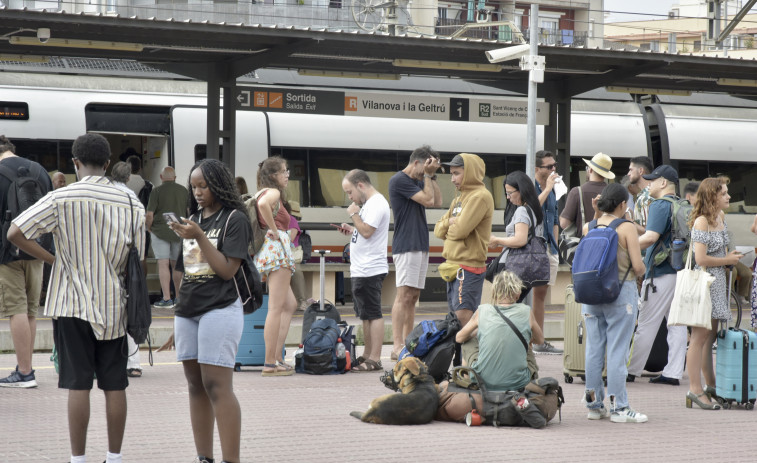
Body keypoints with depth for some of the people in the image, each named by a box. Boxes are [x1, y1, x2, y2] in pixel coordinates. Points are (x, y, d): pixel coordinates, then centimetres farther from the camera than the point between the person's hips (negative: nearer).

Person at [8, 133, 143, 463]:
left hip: (73, 304, -2)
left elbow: (15, 233, -11)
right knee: (114, 386, 7)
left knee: (78, 385, 1)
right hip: (114, 306, 2)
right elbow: (137, 261, 3)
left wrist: (52, 259, -1)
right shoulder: (130, 203, 1)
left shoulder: (62, 199, -7)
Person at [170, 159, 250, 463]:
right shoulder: (192, 219, 15)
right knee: (196, 386, 7)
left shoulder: (234, 219, -4)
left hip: (220, 309, -7)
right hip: (187, 310, 7)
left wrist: (200, 237, -15)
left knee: (217, 386, -12)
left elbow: (228, 270, -11)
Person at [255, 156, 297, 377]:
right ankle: (270, 364, -9)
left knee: (290, 305, 16)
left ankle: (277, 357, 13)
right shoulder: (273, 193, -9)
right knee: (276, 308, -9)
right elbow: (263, 204, -31)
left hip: (266, 251, 10)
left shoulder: (262, 192, 19)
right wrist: (274, 230, -20)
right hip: (277, 249, -10)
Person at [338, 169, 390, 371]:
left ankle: (375, 359, -7)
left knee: (373, 314, -8)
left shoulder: (376, 203, -13)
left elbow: (367, 231, -21)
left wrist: (354, 214, -9)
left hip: (370, 269, -11)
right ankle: (367, 355, 21)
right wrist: (351, 230, 11)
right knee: (366, 315, 14)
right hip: (361, 269, 11)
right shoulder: (369, 203, 18)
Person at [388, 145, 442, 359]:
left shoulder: (418, 181, 19)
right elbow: (428, 200, -14)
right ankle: (397, 347, -15)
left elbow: (437, 202, 13)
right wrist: (427, 175, -5)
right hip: (406, 247, -10)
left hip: (420, 245, 10)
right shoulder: (399, 180, -9)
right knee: (404, 295, -13)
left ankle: (408, 344, 10)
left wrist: (432, 175, 10)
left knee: (413, 296, 8)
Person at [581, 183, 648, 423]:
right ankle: (618, 407, 1)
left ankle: (594, 404, 15)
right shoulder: (627, 227, -9)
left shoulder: (588, 227, 3)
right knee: (617, 351, -1)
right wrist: (640, 272, 13)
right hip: (620, 293, -5)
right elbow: (638, 266, -13)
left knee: (594, 349, 10)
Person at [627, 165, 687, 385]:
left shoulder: (660, 206, -11)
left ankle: (632, 370, 4)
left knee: (646, 325, -2)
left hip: (661, 274, -8)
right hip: (681, 272, 9)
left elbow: (651, 237, -22)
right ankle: (673, 372, 8)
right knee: (677, 323, 7)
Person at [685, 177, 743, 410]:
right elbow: (701, 259, -21)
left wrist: (730, 256, 13)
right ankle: (695, 389, -6)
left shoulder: (720, 217, 12)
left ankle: (711, 385, 22)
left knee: (710, 336, 14)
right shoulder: (701, 222, -15)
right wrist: (727, 260, -9)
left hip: (717, 283, 9)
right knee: (700, 335, -7)